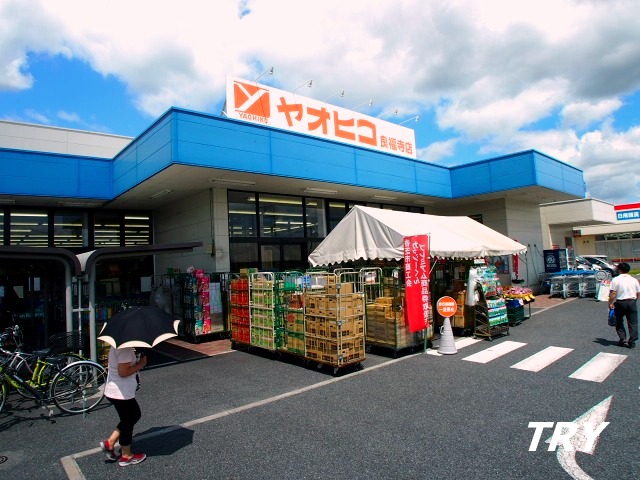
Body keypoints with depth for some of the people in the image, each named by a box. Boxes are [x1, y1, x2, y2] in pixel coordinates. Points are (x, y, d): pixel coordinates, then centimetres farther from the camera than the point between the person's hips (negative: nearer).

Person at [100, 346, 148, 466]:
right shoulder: (125, 348, -26)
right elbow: (123, 372, -27)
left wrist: (137, 361, 4)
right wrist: (141, 364, -16)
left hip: (113, 390, 10)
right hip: (122, 393, -10)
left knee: (135, 415, 22)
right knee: (128, 422, 8)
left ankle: (109, 443, 24)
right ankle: (126, 456, 25)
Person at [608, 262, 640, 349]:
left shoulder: (616, 280, -8)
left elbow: (613, 293, -13)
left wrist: (610, 303, -6)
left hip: (620, 303, -2)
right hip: (632, 302, 3)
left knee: (619, 322, 13)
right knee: (633, 323, 7)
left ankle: (622, 339, 12)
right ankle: (632, 341, 5)